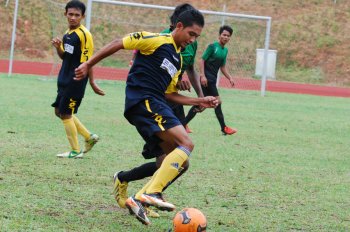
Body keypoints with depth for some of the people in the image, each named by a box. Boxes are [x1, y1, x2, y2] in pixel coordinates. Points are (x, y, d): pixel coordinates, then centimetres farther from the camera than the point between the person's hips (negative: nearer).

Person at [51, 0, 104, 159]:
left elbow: (87, 61, -18)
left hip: (75, 81, -9)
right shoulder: (68, 33, 10)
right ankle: (89, 137, 22)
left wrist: (92, 83, -20)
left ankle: (76, 151, 8)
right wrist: (58, 47, -1)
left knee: (65, 114, -4)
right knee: (59, 111, 13)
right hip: (65, 80, 9)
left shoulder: (83, 34, -16)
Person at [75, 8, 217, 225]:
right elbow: (119, 43, -5)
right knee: (186, 145, -20)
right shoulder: (157, 40, -4)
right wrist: (88, 64, -6)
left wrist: (200, 101, 17)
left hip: (154, 104, 9)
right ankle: (151, 193, -27)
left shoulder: (178, 59, 22)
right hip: (143, 100, -9)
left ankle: (139, 200, 3)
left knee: (177, 160, 5)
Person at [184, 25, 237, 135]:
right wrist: (203, 76, -19)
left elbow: (222, 67, 21)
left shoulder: (225, 50, 14)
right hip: (207, 78, -8)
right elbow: (202, 60, -12)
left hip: (212, 80, 8)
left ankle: (184, 124, 14)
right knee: (218, 102, -7)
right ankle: (224, 128, 0)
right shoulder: (212, 46, -10)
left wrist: (230, 78, 10)